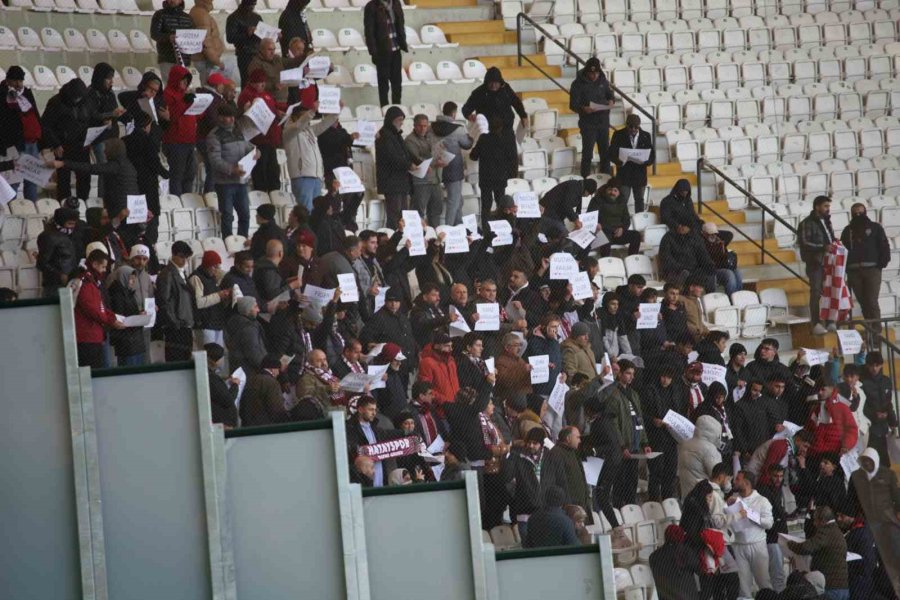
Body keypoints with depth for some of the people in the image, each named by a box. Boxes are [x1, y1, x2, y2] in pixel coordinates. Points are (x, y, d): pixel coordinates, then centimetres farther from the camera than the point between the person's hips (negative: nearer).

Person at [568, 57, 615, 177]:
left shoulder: (603, 80, 3)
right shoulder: (578, 84, -11)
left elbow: (610, 94, 16)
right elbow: (573, 105, -12)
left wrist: (611, 101, -8)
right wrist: (583, 109, -34)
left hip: (603, 122, 5)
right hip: (588, 123, -5)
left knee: (605, 152, 12)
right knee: (587, 154, -3)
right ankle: (585, 180, 4)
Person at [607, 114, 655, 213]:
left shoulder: (646, 136, 1)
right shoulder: (618, 135, -3)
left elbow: (652, 156, 1)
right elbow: (611, 153, -7)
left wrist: (645, 162, -22)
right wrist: (617, 160, -30)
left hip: (640, 174, 2)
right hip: (624, 174, -2)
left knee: (639, 200, 13)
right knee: (622, 200, -6)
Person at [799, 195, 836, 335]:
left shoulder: (826, 222, 18)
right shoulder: (807, 223, -6)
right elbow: (803, 242, -16)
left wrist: (834, 242, 6)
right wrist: (823, 247, -23)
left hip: (828, 262, 7)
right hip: (815, 263, -7)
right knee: (816, 292, -8)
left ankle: (829, 322, 10)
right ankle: (816, 324, -8)